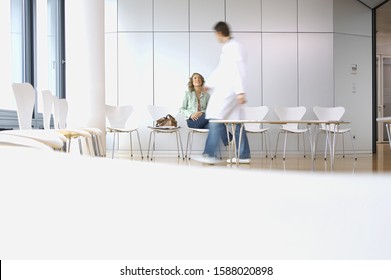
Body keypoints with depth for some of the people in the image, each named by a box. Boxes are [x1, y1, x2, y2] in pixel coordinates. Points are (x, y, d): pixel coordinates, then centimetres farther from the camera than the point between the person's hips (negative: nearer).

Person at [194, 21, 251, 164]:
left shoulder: (234, 47, -11)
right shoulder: (226, 48, 18)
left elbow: (238, 71, -18)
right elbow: (220, 70, 26)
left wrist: (240, 92, -22)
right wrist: (209, 84, 33)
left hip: (230, 89, -9)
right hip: (225, 89, 9)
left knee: (216, 119, -11)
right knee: (237, 122, 9)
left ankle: (210, 154, -11)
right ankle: (244, 156, 13)